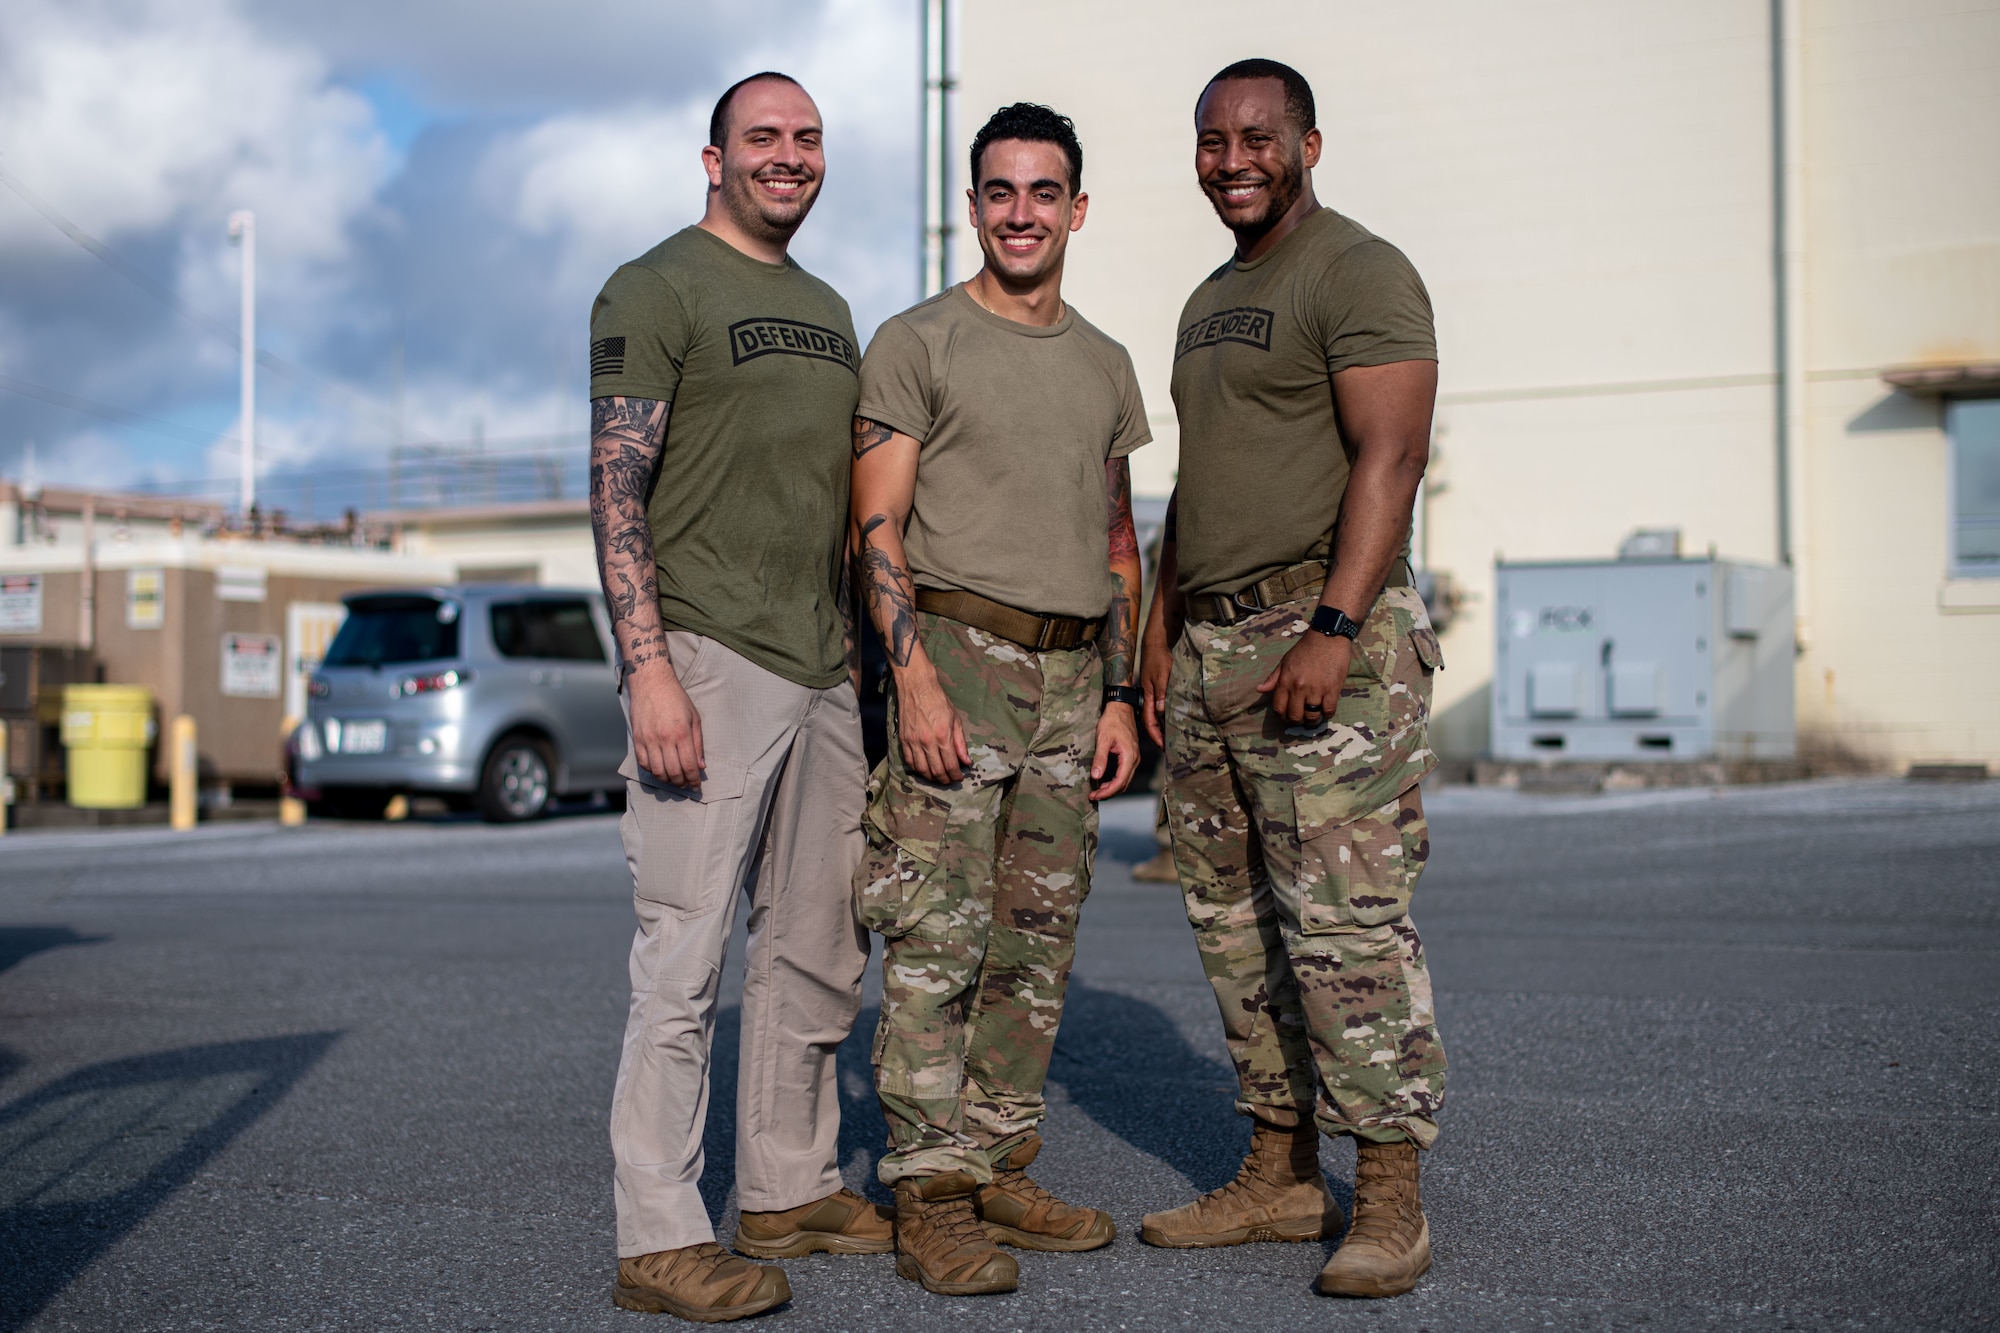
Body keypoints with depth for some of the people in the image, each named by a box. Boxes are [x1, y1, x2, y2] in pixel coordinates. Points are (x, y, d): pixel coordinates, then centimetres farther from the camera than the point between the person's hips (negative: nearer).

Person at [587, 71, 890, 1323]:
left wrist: (873, 652, 19)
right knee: (687, 950, -8)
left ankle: (790, 1189, 25)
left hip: (826, 669, 8)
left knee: (820, 947, 13)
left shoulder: (828, 307, 20)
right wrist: (648, 666, -20)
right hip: (710, 656, -8)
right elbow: (616, 487, -11)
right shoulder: (657, 288, -4)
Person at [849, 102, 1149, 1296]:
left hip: (1072, 675, 6)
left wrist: (1120, 696, 12)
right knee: (940, 938, -9)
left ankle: (1002, 1168, 16)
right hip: (957, 652, -6)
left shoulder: (1105, 365, 18)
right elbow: (879, 527, -5)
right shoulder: (917, 344, 1)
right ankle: (930, 1202, -5)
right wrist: (915, 675, -16)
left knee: (1037, 944, 7)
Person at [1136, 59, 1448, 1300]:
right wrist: (1159, 635, 19)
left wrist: (1334, 630, -24)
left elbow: (1390, 458, -16)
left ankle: (1391, 1206, -3)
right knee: (1236, 923, 9)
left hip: (1329, 637, -9)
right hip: (1210, 643, 9)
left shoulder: (1360, 272, -6)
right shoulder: (1210, 302, 22)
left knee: (1347, 921, -10)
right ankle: (1281, 1176, 18)